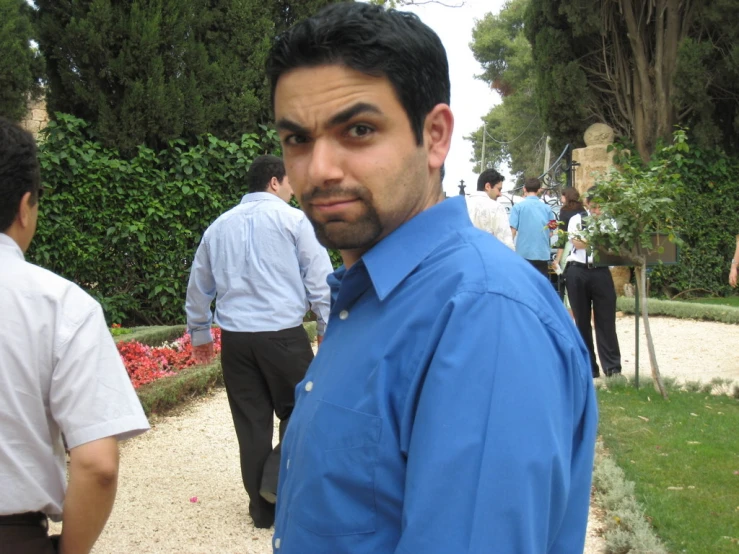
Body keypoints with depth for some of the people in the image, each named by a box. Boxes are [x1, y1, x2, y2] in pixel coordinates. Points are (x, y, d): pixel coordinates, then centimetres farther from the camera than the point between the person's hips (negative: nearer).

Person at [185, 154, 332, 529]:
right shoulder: (291, 219, 0)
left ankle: (263, 507, 15)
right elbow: (319, 279, -3)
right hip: (283, 334, -4)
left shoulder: (220, 226, 15)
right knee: (298, 410, 11)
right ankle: (276, 478, -6)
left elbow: (198, 285, 23)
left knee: (251, 422, 10)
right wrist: (329, 330, 3)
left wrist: (199, 333, 35)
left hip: (235, 338, 5)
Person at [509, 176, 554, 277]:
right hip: (543, 254, 2)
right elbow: (550, 233, 11)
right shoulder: (547, 208, 6)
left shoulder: (518, 207, -3)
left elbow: (513, 231, -8)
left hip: (524, 254, -2)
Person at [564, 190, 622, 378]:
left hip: (601, 272, 0)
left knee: (606, 320, -2)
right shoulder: (577, 220, 8)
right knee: (582, 320, 6)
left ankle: (612, 366, 2)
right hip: (578, 272, 0)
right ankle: (588, 367, 13)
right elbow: (577, 243, -7)